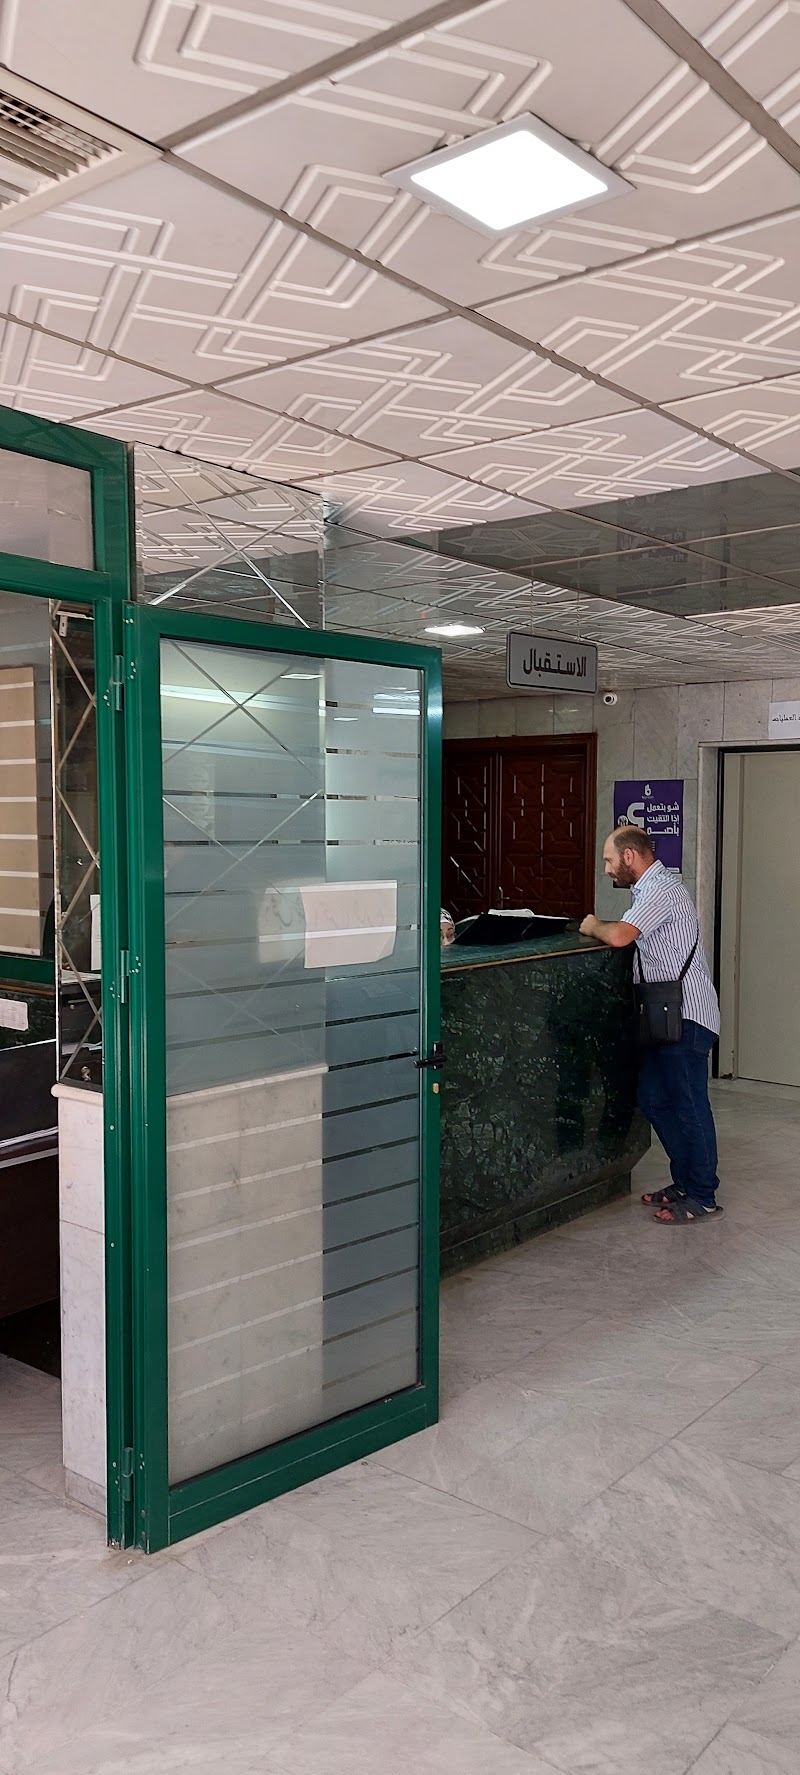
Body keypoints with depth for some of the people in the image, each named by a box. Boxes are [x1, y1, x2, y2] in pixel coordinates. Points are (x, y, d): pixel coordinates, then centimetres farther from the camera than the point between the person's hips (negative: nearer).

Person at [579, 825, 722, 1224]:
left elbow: (618, 937, -27)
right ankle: (685, 1181, 26)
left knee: (688, 1105, -3)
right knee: (654, 1101, 14)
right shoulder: (649, 889, 18)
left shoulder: (661, 890, -16)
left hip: (686, 1016, -11)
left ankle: (702, 1197, 7)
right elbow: (629, 933, 19)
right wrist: (601, 927, 3)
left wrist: (594, 926, -8)